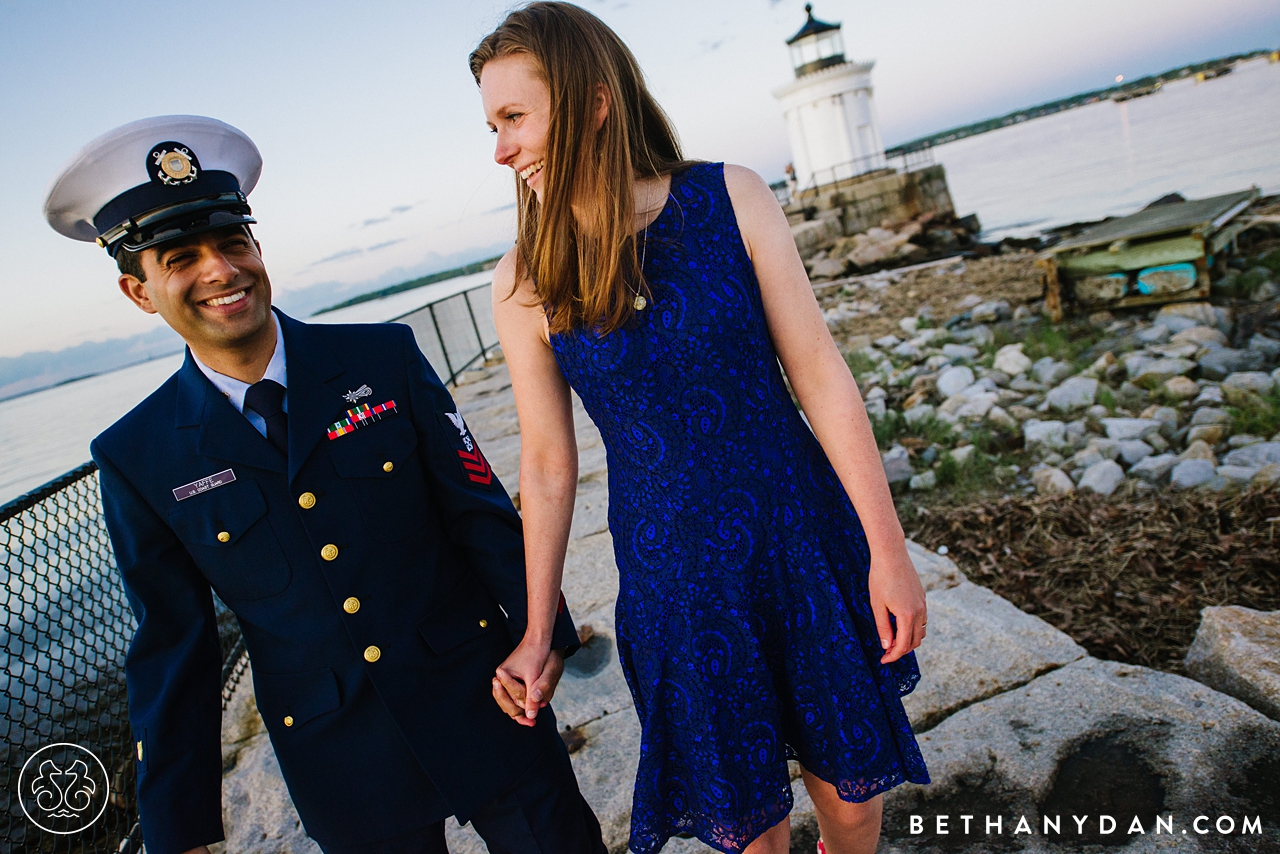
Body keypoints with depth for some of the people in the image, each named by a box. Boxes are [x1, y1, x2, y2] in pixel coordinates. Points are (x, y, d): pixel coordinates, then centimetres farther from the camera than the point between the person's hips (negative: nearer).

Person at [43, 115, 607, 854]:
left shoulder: (385, 358, -7)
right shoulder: (136, 460, -5)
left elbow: (483, 511, -5)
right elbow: (171, 647, 2)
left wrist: (543, 634, -11)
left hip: (486, 711, 0)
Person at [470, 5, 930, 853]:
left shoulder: (732, 199, -8)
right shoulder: (526, 282, -8)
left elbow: (819, 374, -6)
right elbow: (547, 464, -1)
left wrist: (887, 550, -5)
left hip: (801, 538, 1)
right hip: (672, 579, 0)